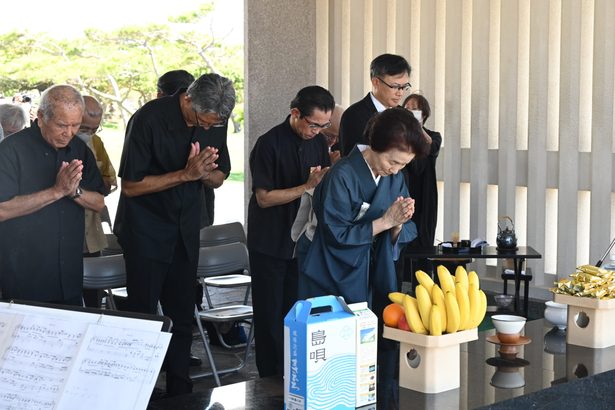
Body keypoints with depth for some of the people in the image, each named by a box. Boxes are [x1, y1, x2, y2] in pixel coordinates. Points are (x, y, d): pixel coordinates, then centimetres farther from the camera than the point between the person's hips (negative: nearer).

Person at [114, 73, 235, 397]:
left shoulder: (212, 119, -2)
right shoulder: (149, 119, -19)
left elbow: (219, 178, 7)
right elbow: (130, 185, -18)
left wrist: (205, 173, -17)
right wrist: (185, 174, -25)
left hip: (185, 231, 5)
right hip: (146, 232, -5)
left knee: (182, 315, 8)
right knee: (143, 313, 1)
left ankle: (180, 389, 18)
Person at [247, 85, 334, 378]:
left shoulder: (317, 141, 4)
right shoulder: (269, 144, -14)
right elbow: (264, 197, -15)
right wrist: (307, 187, -21)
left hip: (302, 240, 5)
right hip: (269, 243, -5)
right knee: (271, 315, 1)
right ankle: (270, 379, 10)